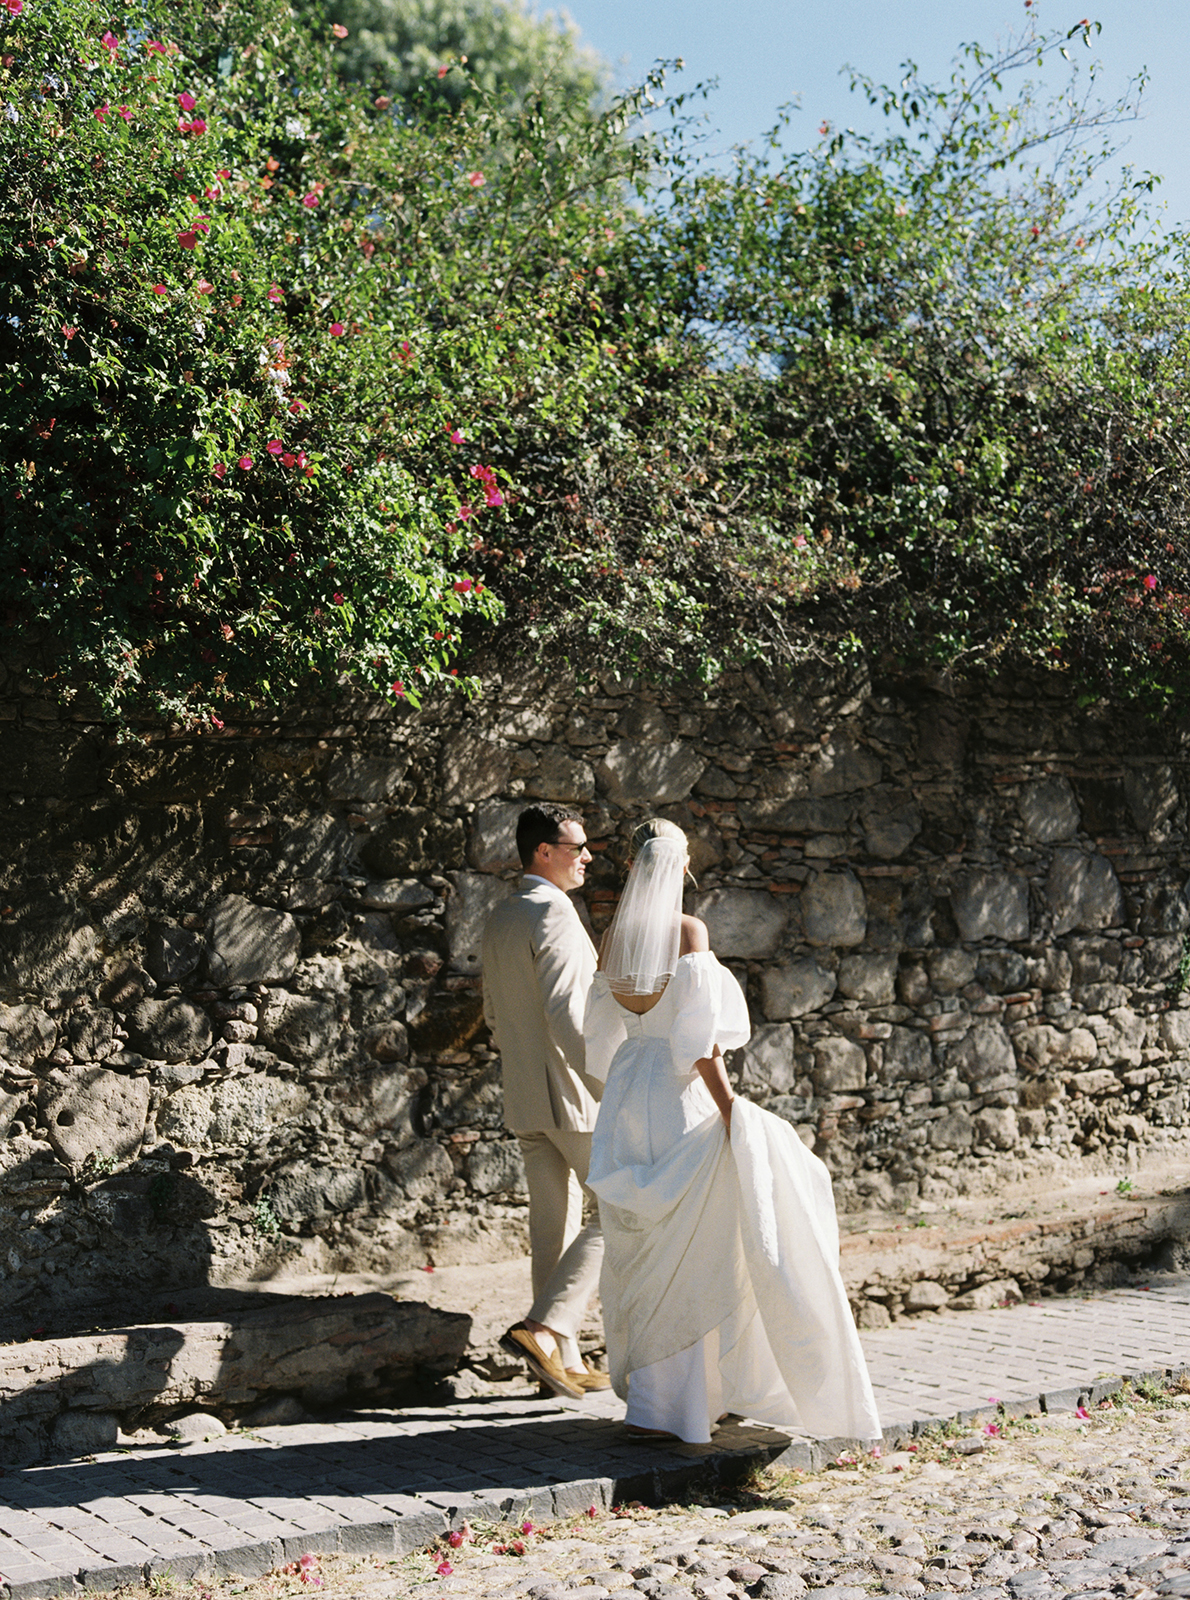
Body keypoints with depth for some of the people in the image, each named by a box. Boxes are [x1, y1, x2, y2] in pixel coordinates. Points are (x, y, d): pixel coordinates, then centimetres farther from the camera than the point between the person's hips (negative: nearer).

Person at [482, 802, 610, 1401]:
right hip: (571, 1094, -9)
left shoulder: (498, 919, 14)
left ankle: (563, 1361, 14)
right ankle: (543, 1328, -8)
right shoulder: (555, 913, -15)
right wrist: (609, 1088, -20)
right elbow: (566, 1015, -22)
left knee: (553, 1225, 10)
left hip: (526, 1100, 9)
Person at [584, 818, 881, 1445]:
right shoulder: (688, 931, -12)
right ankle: (661, 1404, 2)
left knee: (639, 1252, 15)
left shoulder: (613, 935, 6)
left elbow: (603, 1032, 12)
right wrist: (729, 1110, -15)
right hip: (680, 1098, -7)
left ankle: (646, 1386, 25)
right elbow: (698, 1038, -17)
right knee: (687, 1255, 1)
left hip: (626, 1098, 7)